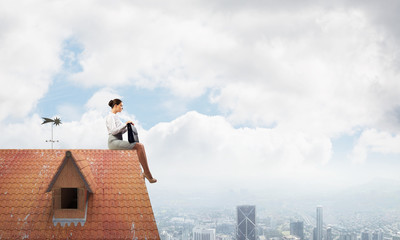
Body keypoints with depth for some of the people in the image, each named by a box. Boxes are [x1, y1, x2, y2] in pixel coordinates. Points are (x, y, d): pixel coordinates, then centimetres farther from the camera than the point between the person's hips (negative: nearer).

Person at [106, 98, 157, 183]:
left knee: (140, 146, 2)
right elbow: (113, 131, -19)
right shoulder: (110, 116, -6)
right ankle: (148, 175, -19)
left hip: (118, 142, 10)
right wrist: (125, 124, -16)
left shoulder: (115, 117, 23)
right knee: (140, 146, -19)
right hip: (114, 142, -10)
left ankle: (145, 172, -8)